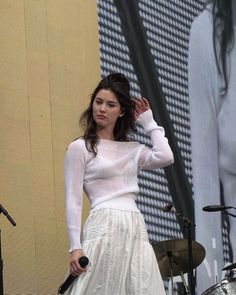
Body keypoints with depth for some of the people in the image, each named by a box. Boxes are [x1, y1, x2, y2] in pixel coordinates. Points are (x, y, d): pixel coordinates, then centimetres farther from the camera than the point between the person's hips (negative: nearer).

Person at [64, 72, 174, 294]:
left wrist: (149, 122, 12)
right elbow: (73, 201, 0)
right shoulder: (80, 148, 7)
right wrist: (75, 247, -11)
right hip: (103, 229, -5)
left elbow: (165, 157, -2)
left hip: (136, 232, 5)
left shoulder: (132, 150, 19)